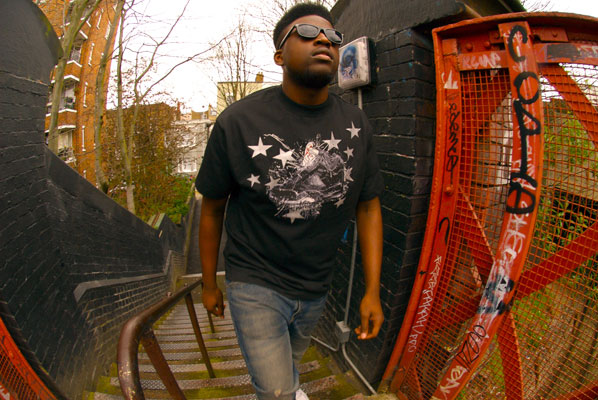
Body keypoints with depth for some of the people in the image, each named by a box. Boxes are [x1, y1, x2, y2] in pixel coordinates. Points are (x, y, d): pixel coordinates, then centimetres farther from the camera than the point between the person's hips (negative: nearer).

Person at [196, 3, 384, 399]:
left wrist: (373, 290, -3)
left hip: (317, 287, 4)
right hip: (256, 284, -4)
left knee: (291, 359, 29)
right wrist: (209, 285, 2)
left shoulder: (355, 124, -7)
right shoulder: (238, 121, -17)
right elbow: (212, 208, -7)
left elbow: (368, 206, -1)